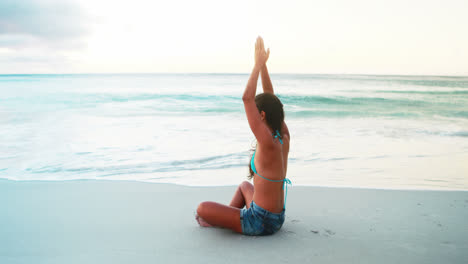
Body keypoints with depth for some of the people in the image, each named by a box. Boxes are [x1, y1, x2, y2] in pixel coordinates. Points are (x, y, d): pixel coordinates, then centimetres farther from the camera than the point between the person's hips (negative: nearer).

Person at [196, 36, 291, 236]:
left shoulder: (268, 143, -27)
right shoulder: (284, 138, -4)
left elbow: (247, 98, -30)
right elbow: (270, 99, 4)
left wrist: (258, 64, -22)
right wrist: (263, 65, 3)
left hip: (260, 223, -9)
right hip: (276, 219, 9)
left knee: (202, 208, -2)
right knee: (244, 185, 36)